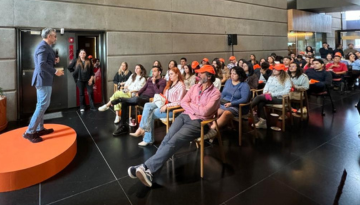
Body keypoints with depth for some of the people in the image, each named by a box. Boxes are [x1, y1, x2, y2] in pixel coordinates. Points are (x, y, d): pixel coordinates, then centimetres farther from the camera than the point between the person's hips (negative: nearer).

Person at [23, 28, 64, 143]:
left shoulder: (45, 47, 18)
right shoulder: (43, 47, -14)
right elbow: (42, 64, -26)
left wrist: (54, 61, 6)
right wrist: (55, 72, -19)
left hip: (43, 79, 11)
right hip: (43, 79, -11)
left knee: (41, 105, 14)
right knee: (43, 105, -9)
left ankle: (39, 129, 24)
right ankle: (29, 132, -3)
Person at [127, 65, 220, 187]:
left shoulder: (215, 93, -4)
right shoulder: (195, 87, 16)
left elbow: (204, 112, -16)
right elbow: (183, 103, 8)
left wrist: (191, 104, -2)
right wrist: (196, 109, -8)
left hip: (198, 122, -5)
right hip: (185, 116, 6)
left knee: (174, 142, -25)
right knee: (167, 139, -18)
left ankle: (147, 167, -24)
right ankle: (150, 170, -21)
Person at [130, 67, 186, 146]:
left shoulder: (180, 85, -9)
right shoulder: (170, 84, 20)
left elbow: (179, 102, -17)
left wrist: (166, 106, -22)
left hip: (172, 108, -8)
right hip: (164, 104, 8)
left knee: (150, 114, -19)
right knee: (147, 105, -14)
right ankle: (142, 129, -20)